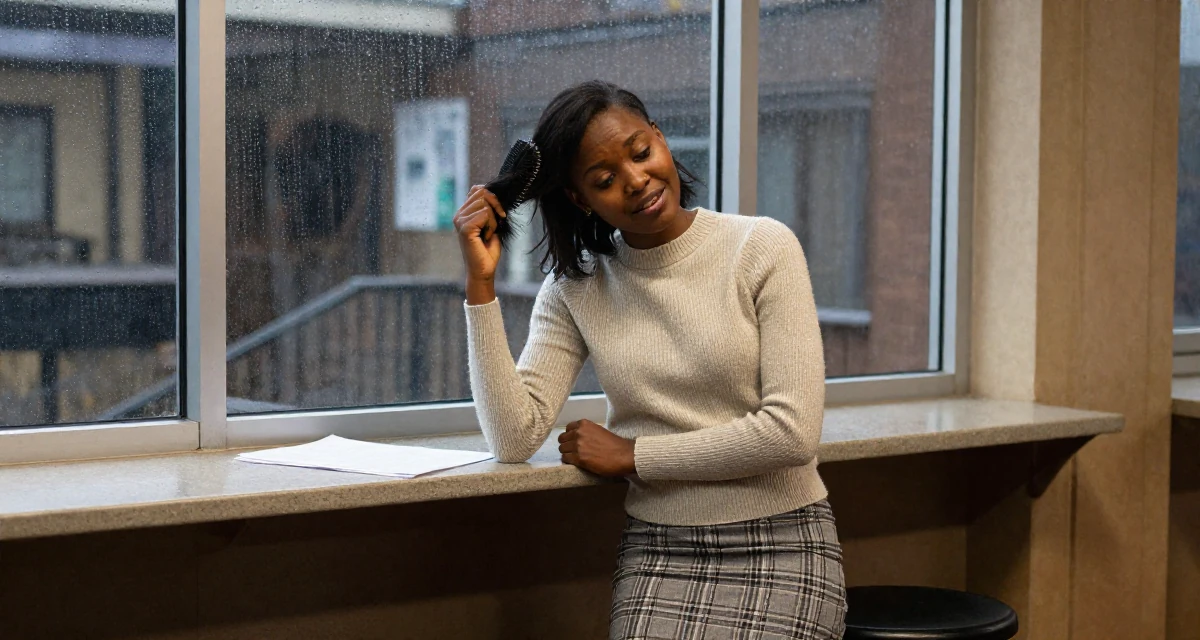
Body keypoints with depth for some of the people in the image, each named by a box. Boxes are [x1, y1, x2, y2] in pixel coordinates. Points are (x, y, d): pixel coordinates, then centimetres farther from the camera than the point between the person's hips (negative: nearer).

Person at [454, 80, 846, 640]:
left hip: (781, 548, -1)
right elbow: (515, 439, -8)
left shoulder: (763, 248, -4)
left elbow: (793, 431, -11)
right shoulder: (573, 289, 4)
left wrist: (629, 456, -6)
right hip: (657, 554, 2)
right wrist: (481, 282, -11)